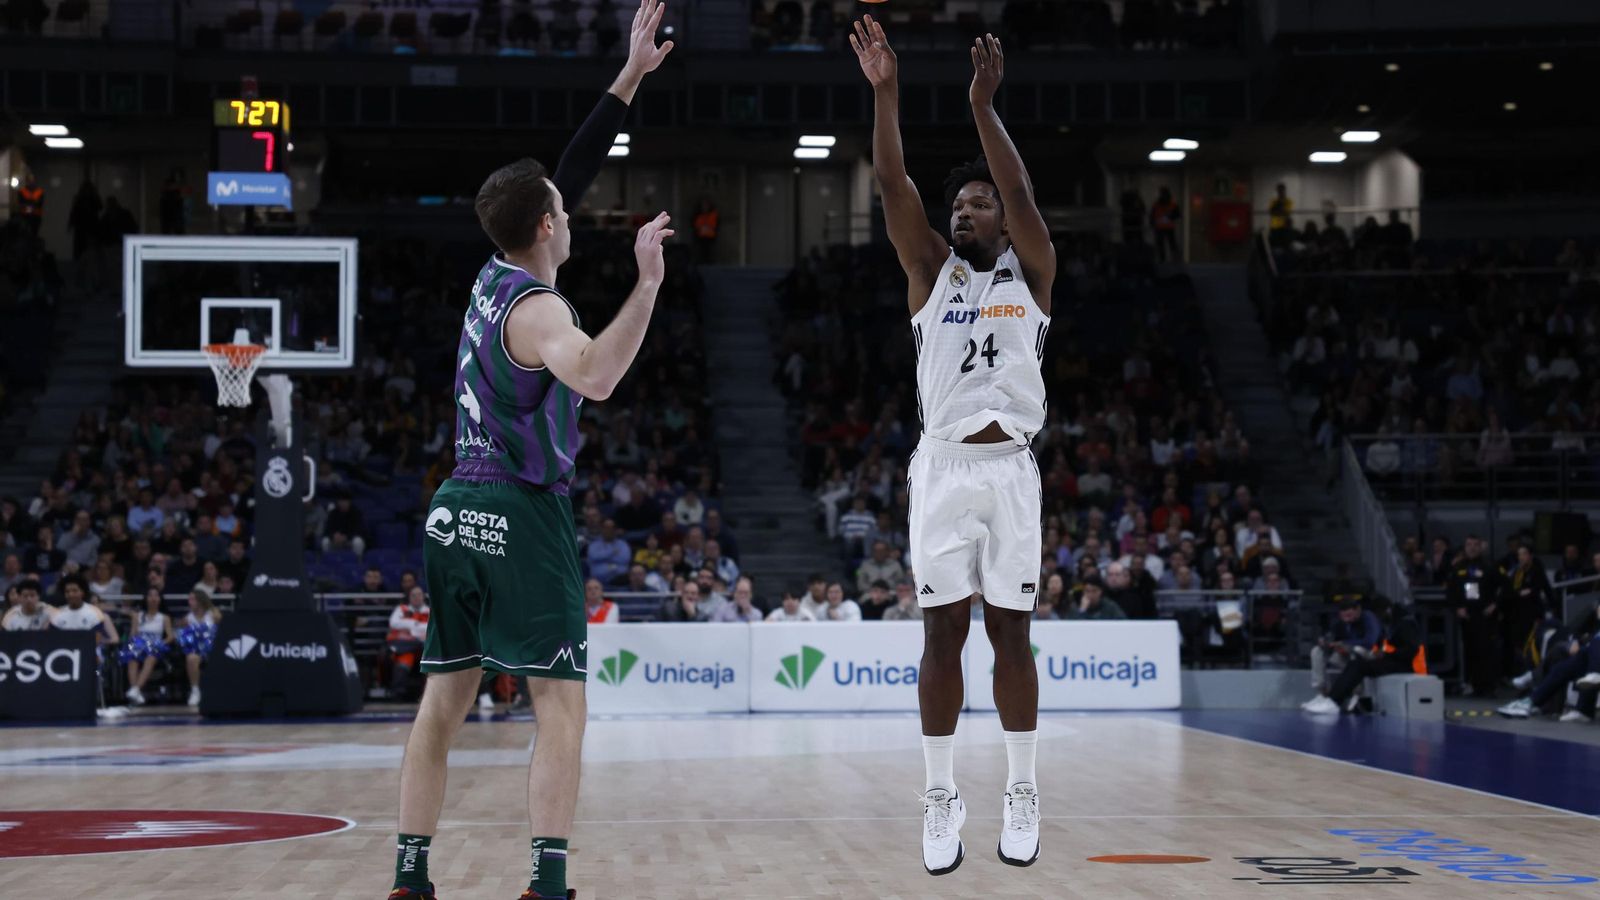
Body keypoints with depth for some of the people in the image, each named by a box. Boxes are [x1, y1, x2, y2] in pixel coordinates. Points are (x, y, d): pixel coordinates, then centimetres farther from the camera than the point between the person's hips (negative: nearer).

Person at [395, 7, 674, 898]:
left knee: (444, 702, 9)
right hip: (524, 517, -8)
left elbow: (573, 172, 17)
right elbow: (595, 375, -35)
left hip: (457, 514, 8)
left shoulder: (496, 276, 10)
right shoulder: (535, 308, -14)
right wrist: (647, 286, -36)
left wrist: (630, 78, 18)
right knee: (563, 707, -6)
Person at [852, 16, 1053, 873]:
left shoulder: (1031, 273, 7)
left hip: (1010, 469, -1)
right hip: (942, 466, 1)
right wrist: (885, 93, -15)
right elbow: (893, 189, -3)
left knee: (1010, 634, 4)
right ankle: (940, 798, 5)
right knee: (942, 635, -1)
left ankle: (1022, 794, 13)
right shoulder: (931, 270, 9)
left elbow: (1021, 196, -10)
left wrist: (983, 105, -18)